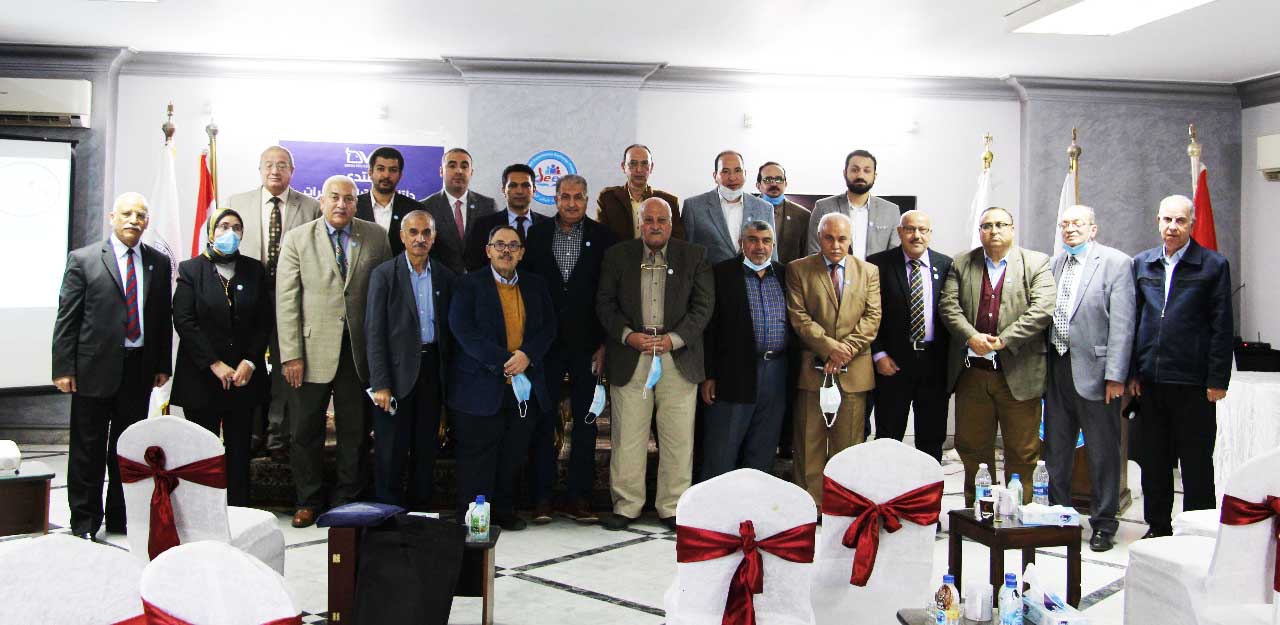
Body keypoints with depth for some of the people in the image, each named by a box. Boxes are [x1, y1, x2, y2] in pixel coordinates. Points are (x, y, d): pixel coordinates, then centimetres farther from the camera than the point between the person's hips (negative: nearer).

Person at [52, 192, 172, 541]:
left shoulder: (158, 263, 8)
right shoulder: (83, 259, -1)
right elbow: (66, 318, -3)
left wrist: (163, 365, 7)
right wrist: (63, 368, -8)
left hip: (139, 368, 3)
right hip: (95, 367, -3)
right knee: (88, 450, 6)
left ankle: (121, 518, 23)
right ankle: (84, 521, 18)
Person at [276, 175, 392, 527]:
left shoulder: (376, 237, 4)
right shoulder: (297, 239, 1)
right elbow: (286, 300, -2)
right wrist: (291, 354, -8)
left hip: (359, 350, 1)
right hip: (312, 350, 0)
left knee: (356, 432, 9)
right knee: (306, 432, 9)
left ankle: (348, 500, 24)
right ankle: (308, 501, 25)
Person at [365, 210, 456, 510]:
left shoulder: (445, 277, 7)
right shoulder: (384, 274, -4)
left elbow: (449, 328, 9)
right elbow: (374, 332, -7)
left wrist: (449, 376, 2)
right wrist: (380, 384, -13)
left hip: (432, 369, 4)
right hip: (398, 371, -3)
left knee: (426, 448, 11)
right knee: (392, 451, 2)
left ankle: (420, 512, 23)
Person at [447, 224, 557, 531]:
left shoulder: (536, 285, 12)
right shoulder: (469, 285, -1)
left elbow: (548, 327, 7)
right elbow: (464, 331, -12)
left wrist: (527, 355, -12)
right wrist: (504, 361, -17)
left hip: (524, 387, 4)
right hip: (482, 387, -4)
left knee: (514, 454, 10)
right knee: (478, 456, 2)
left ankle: (504, 510, 25)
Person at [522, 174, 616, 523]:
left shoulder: (602, 237, 2)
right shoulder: (536, 235, 5)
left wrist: (605, 343, -5)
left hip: (587, 345, 0)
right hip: (546, 343, 0)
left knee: (585, 422, 5)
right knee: (544, 420, 4)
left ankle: (578, 498, 14)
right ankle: (542, 498, 12)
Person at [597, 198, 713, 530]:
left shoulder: (694, 255, 7)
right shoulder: (617, 255, 9)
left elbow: (704, 304, 2)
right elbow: (604, 303, 5)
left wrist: (673, 339, -10)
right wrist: (628, 336, -10)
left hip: (678, 358, 0)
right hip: (629, 358, 0)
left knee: (678, 437, 2)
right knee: (627, 435, 2)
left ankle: (672, 508, 14)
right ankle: (626, 505, 15)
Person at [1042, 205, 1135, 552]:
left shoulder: (1116, 263, -5)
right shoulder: (1054, 264, 11)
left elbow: (1122, 323, -10)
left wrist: (1115, 375, -15)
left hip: (1094, 369, -5)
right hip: (1057, 367, 5)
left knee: (1103, 452, 6)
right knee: (1055, 449, 13)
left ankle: (1103, 523, 19)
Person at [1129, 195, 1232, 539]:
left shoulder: (1213, 265, -2)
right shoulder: (1142, 264, 9)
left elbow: (1222, 327, -4)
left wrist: (1217, 380, -7)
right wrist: (1132, 372, 6)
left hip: (1193, 381, -4)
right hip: (1151, 379, 4)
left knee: (1196, 464, 5)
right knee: (1153, 461, 12)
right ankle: (1158, 527, 25)